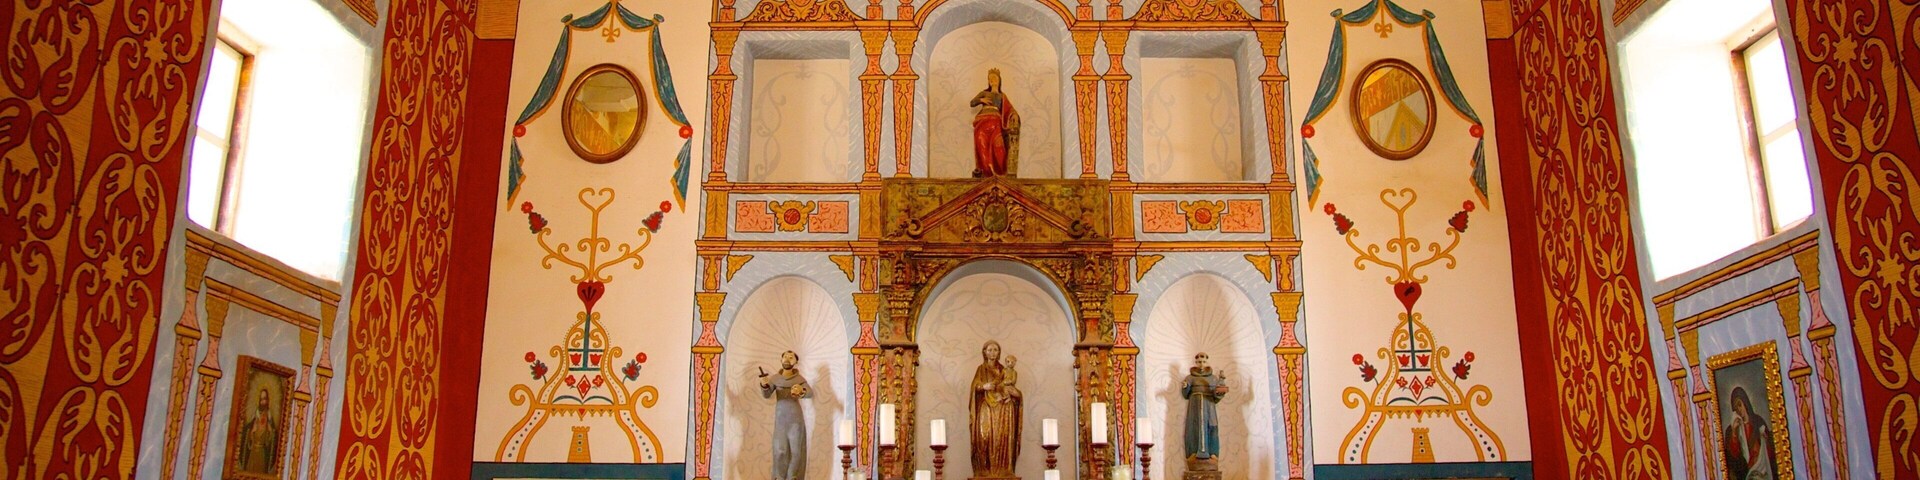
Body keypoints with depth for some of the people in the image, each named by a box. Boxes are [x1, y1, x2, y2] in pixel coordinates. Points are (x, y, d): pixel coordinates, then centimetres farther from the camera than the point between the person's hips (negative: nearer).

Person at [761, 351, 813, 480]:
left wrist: (801, 391, -45)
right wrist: (764, 385, -33)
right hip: (780, 419, 1)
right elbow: (766, 395, -10)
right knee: (780, 450, -3)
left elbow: (810, 393, -20)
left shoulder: (800, 379, -5)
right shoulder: (775, 379, 1)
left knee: (795, 450, -5)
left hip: (796, 418, -1)